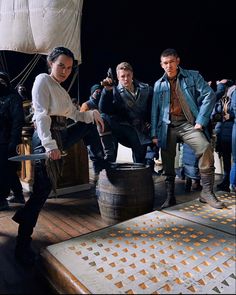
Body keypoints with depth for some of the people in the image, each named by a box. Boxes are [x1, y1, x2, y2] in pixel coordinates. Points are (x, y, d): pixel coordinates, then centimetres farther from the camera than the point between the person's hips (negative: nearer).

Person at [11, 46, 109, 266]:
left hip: (60, 136, 9)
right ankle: (23, 245, 6)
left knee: (89, 126, 21)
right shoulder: (43, 80, -6)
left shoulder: (61, 90, 19)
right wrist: (49, 144, -28)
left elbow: (75, 115, 19)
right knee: (42, 189, -7)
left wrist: (92, 114, 2)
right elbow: (41, 115, -18)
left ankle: (99, 166, 28)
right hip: (46, 138, -8)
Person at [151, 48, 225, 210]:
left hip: (187, 123, -2)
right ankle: (170, 197, 17)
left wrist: (200, 121, -10)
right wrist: (154, 134, 6)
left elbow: (209, 95, 0)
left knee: (206, 148, -25)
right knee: (168, 163, 2)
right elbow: (155, 110, 13)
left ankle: (207, 192, -12)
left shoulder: (193, 76, 7)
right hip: (167, 126, 3)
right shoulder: (158, 84, 14)